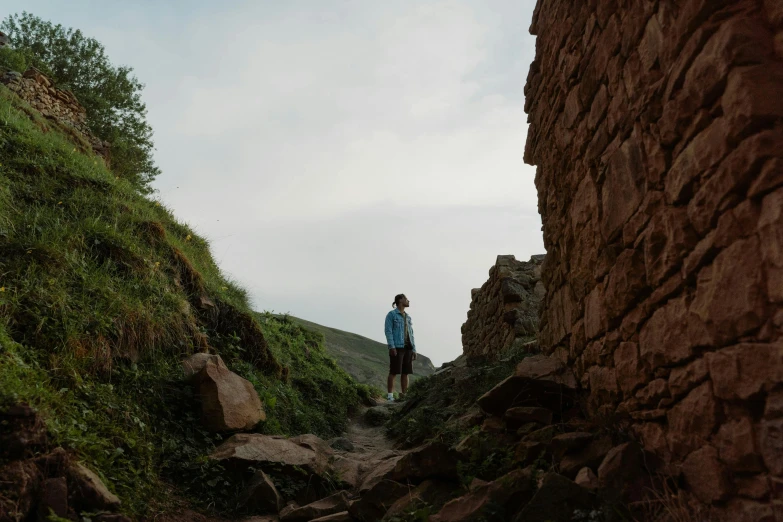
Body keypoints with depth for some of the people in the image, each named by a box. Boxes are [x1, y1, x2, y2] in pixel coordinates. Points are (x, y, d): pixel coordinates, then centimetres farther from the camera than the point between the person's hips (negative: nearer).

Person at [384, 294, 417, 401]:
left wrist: (414, 349, 12)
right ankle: (390, 396, -3)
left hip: (408, 348, 6)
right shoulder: (392, 314, 0)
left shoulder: (408, 317, 19)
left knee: (405, 373, 5)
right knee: (393, 372, -5)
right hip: (397, 347, -6)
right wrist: (391, 347, -18)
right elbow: (388, 331, -8)